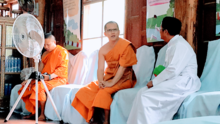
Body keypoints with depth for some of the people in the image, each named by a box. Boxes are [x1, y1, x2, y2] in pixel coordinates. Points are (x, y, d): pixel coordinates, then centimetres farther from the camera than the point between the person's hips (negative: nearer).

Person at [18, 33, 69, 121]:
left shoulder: (62, 51, -6)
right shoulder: (45, 54, 18)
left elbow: (62, 68, -15)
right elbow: (40, 69, 14)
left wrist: (50, 76, -27)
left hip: (58, 78, -8)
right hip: (45, 78, 8)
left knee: (40, 86, -33)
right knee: (27, 85, -8)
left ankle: (42, 114, -24)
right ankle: (32, 112, -4)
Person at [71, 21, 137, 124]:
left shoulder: (126, 45, -13)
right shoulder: (103, 50, 5)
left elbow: (122, 67, -19)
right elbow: (100, 69, -1)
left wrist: (112, 83, -26)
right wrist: (100, 81, -22)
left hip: (123, 79, -6)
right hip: (108, 78, 6)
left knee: (104, 91, -32)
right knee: (86, 91, -9)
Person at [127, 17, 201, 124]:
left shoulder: (180, 45, -13)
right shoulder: (173, 45, 18)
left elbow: (174, 70, -22)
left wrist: (154, 82, -15)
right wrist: (156, 80, 3)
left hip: (183, 82, -9)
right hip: (174, 81, 9)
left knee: (146, 97, -20)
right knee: (142, 93, -6)